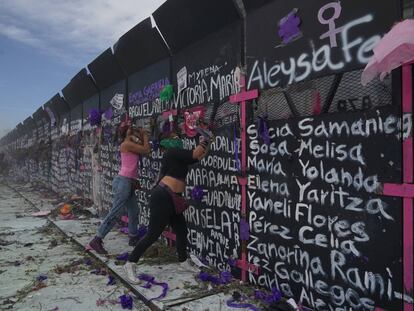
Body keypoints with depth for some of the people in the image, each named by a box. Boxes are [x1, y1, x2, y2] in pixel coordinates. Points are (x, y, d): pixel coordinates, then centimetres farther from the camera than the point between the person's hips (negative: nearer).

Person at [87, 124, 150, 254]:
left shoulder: (132, 144, 16)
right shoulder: (127, 144, -10)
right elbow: (146, 150, -10)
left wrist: (142, 137, 9)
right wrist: (145, 135, 3)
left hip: (129, 182, 9)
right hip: (123, 181, -9)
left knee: (134, 212, 14)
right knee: (115, 213, -9)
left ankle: (133, 238, 27)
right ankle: (96, 241, -4)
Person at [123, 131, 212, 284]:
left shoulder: (178, 157, 18)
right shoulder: (171, 152, -8)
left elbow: (198, 157, 25)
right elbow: (195, 154, -13)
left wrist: (205, 144, 19)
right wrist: (204, 142, 1)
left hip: (172, 200, 10)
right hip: (162, 197, -10)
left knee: (182, 231, 16)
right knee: (153, 234, -6)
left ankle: (184, 262, 33)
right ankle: (130, 264, 7)